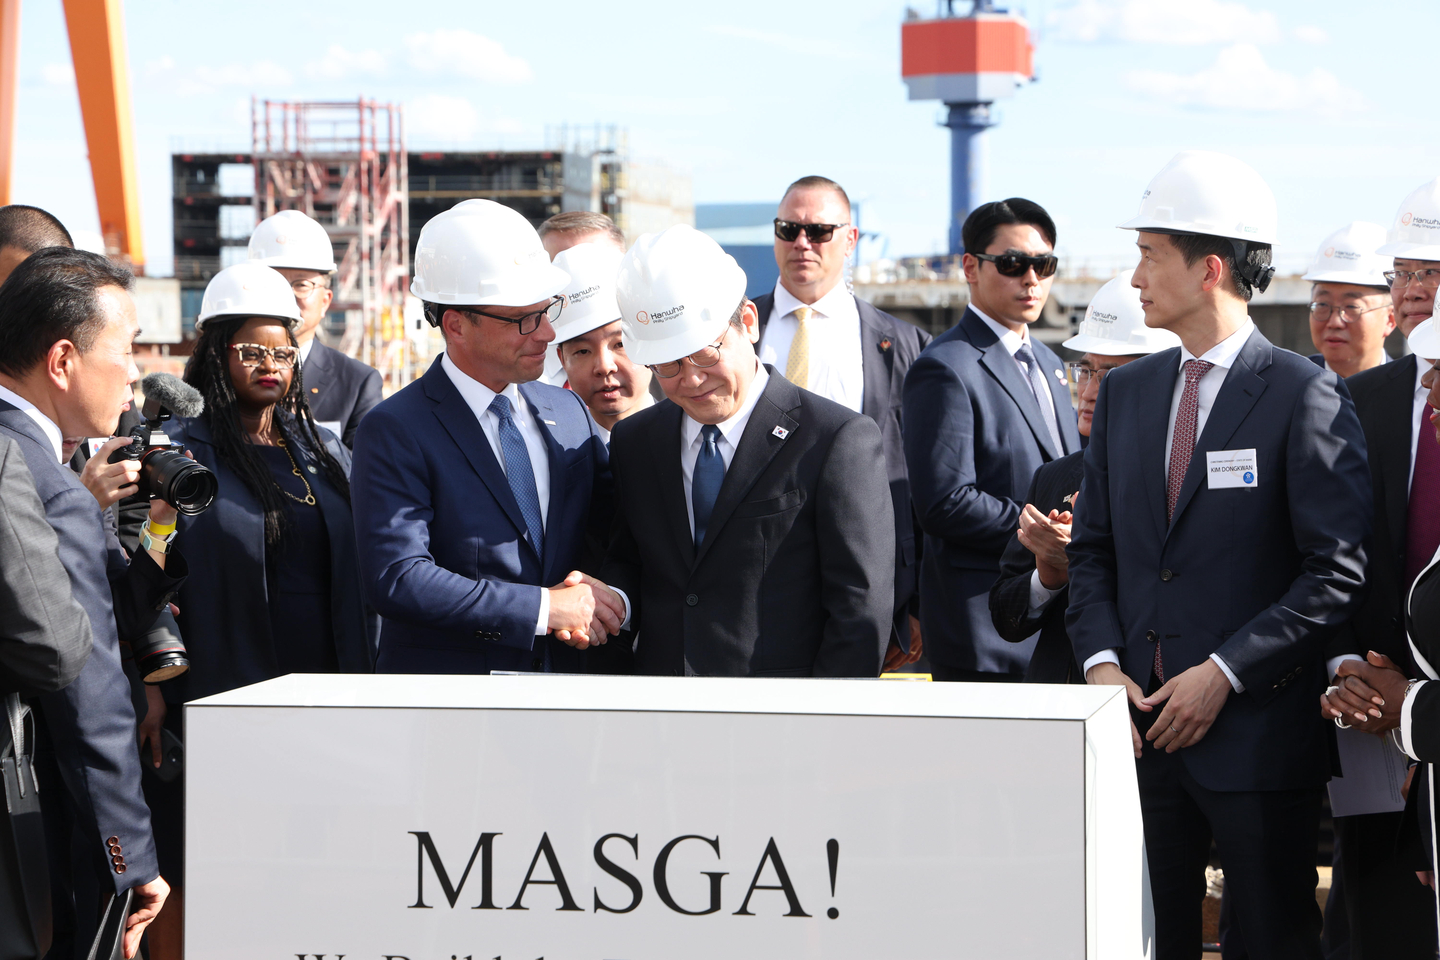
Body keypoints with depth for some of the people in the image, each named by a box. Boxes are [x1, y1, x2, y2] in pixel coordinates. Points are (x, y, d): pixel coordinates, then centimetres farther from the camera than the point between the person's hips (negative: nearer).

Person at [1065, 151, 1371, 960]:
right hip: (1138, 726, 6)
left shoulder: (1305, 397, -8)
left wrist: (1225, 673, -16)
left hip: (1258, 732, -5)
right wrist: (1102, 661, -2)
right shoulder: (1126, 393, 13)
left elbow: (1337, 573, -12)